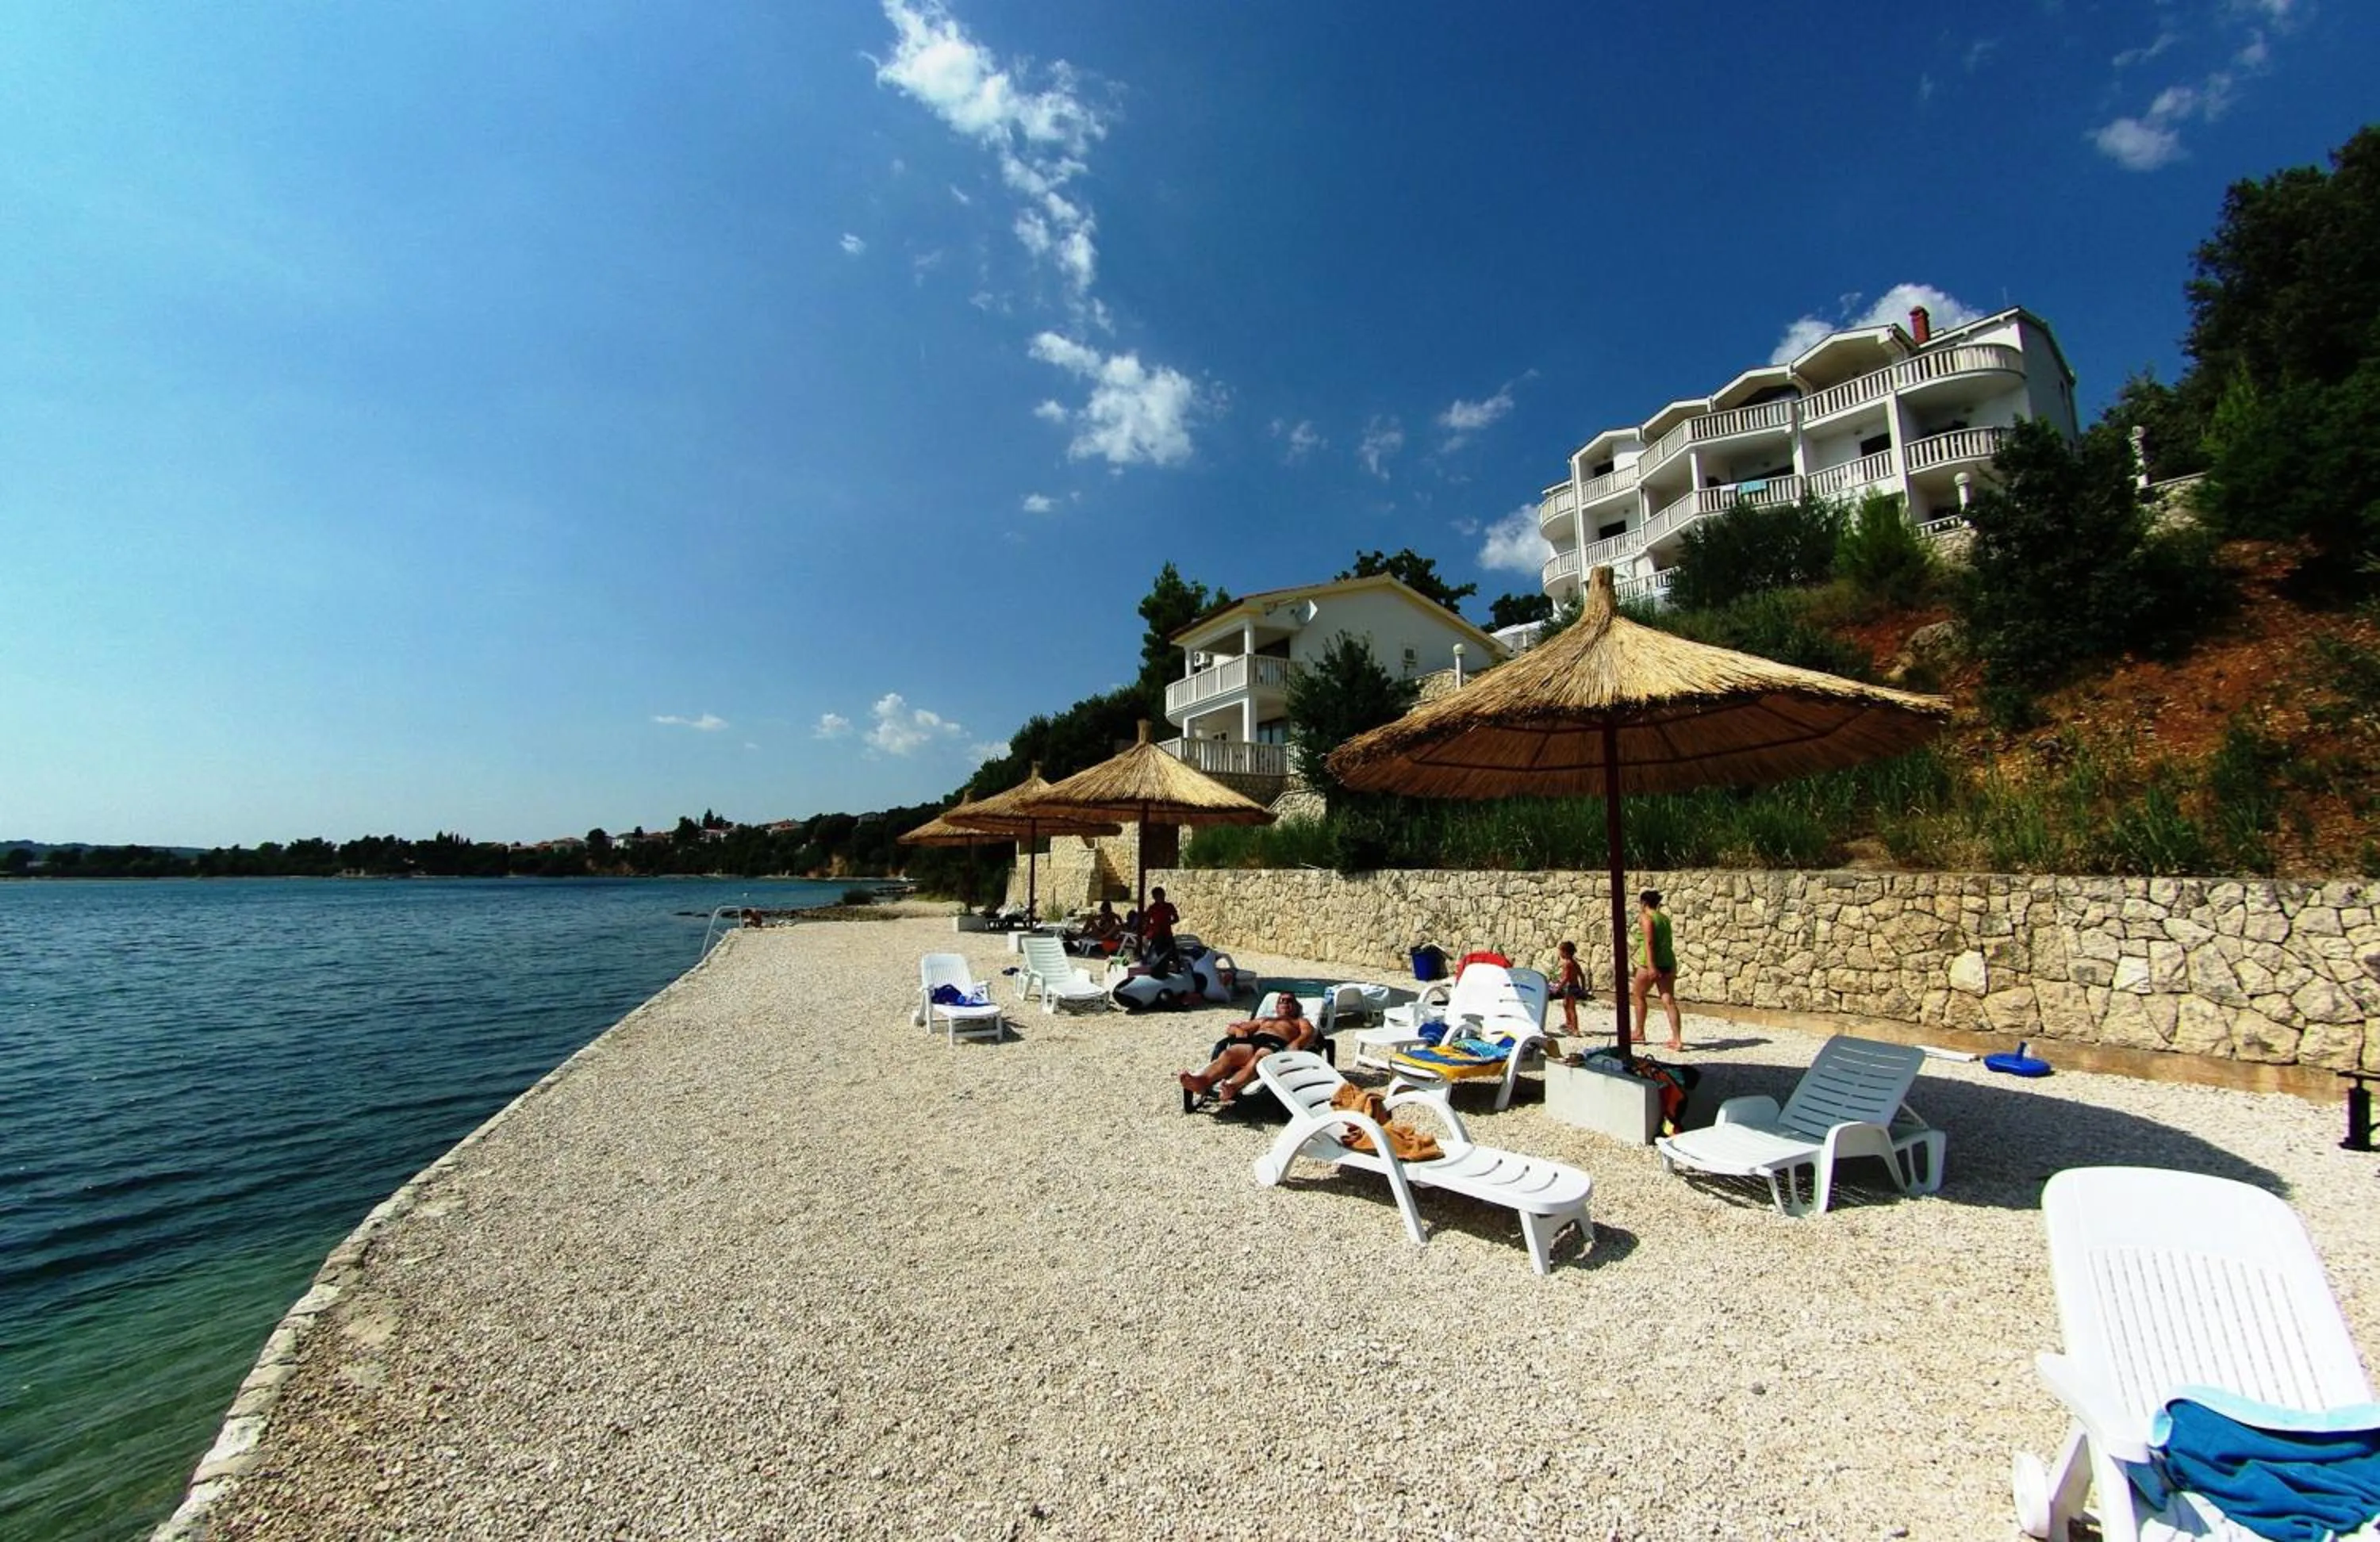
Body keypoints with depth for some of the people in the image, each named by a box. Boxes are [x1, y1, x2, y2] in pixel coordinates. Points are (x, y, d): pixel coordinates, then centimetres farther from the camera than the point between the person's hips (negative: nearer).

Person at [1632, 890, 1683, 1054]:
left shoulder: (1645, 917, -8)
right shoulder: (1665, 918, 14)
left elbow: (1649, 942, -19)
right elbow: (1666, 942, 20)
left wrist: (1651, 966, -24)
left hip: (1650, 964, -6)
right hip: (1668, 962, 6)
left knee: (1639, 996, 14)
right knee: (1669, 1002, 3)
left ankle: (1639, 1033, 23)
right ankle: (1677, 1040, -4)